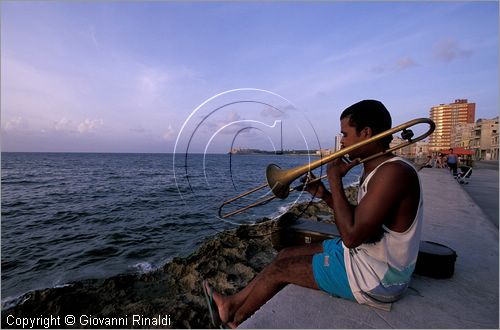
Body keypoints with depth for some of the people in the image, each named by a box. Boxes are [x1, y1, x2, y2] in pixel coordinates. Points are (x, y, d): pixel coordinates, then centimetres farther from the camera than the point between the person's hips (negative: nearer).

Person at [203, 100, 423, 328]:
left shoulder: (393, 173, -26)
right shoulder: (375, 169, 6)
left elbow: (351, 236, -30)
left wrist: (335, 180, -22)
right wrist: (324, 195, -2)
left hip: (375, 279, -9)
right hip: (361, 254, 9)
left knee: (281, 268, -1)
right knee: (287, 254, 11)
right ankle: (232, 303, 26)